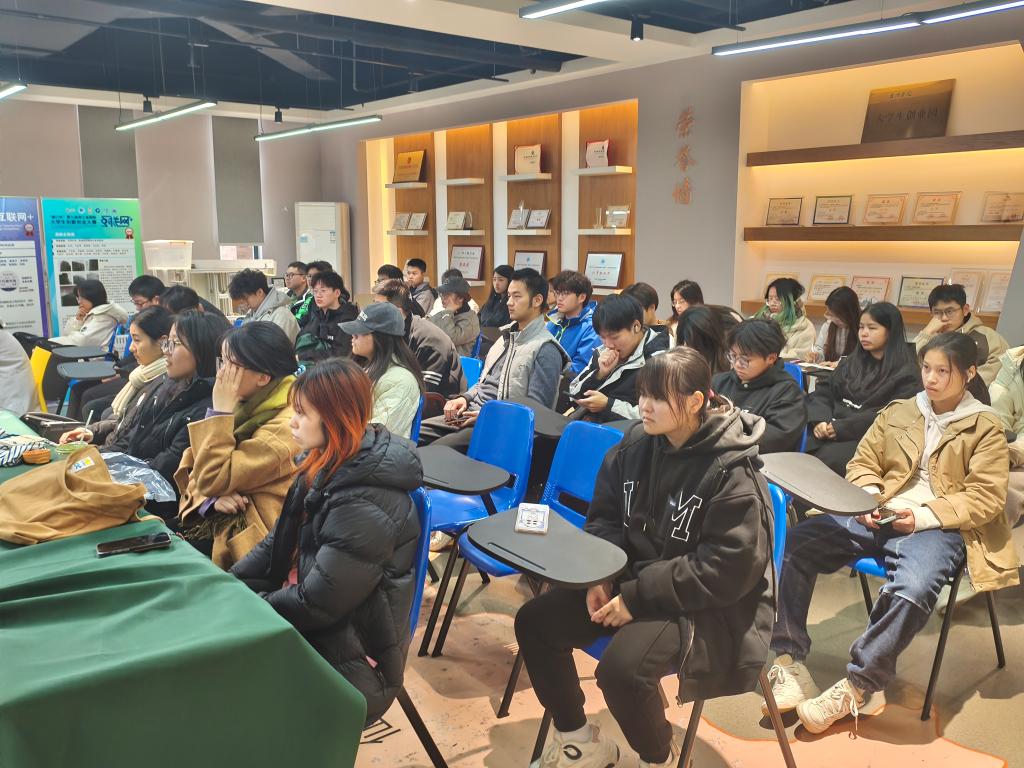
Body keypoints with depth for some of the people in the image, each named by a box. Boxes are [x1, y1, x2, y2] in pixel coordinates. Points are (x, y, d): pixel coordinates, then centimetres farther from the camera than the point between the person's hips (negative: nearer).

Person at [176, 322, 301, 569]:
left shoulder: (285, 426, -20)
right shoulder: (248, 407, 7)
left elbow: (213, 478, -20)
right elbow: (196, 472, 9)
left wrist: (220, 411, -16)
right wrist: (212, 499, -12)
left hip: (244, 540, -7)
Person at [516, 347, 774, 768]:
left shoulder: (732, 472, -20)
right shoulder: (636, 443, -2)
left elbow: (727, 570, -22)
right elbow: (604, 516, 8)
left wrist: (638, 598, -23)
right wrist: (601, 577, -9)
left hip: (711, 607, -7)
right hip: (634, 581, 7)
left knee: (621, 667, -31)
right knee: (534, 622, -4)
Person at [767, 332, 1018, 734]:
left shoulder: (985, 427, 7)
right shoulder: (897, 412, 17)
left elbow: (986, 496, -1)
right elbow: (863, 463, 18)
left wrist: (923, 515, -15)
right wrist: (868, 497, -6)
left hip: (937, 526, -4)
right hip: (876, 515, 4)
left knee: (913, 589, -38)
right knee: (792, 545, -20)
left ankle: (857, 686, -22)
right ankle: (788, 659, -14)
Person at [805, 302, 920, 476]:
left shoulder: (906, 374, 2)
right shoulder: (851, 362, 23)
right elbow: (823, 392, 15)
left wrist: (841, 427, -16)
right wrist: (819, 420, -8)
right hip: (828, 432, 5)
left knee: (826, 460, -34)